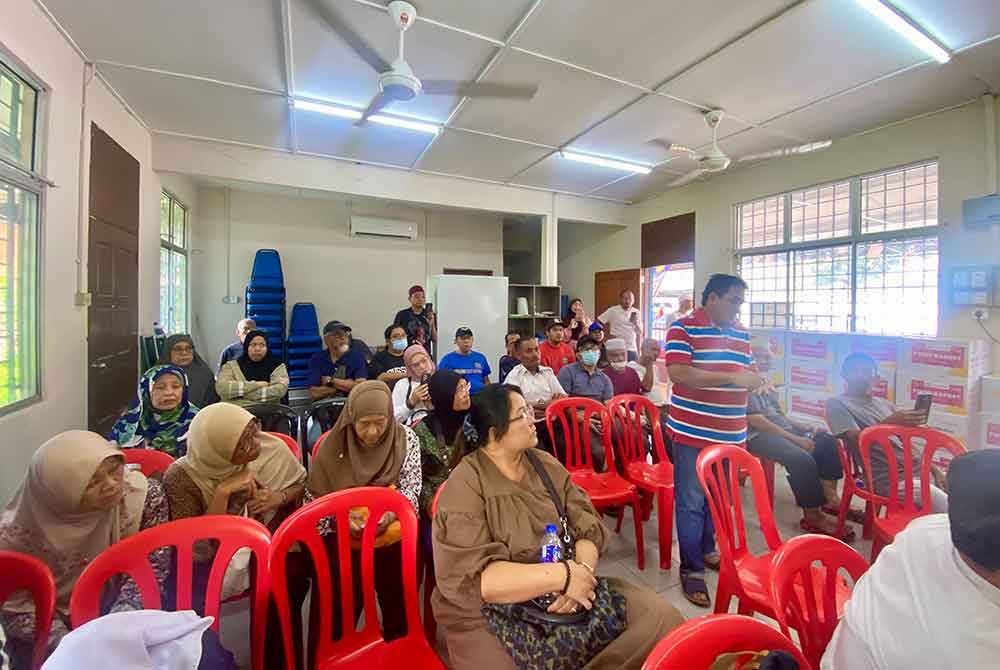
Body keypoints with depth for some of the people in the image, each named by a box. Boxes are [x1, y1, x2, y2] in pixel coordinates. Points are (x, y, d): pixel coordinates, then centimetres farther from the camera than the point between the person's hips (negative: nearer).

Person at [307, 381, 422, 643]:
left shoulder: (406, 438, -5)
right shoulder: (333, 444, -6)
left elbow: (411, 488, -4)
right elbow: (316, 497, -1)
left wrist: (389, 514, -22)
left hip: (392, 527, 0)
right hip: (344, 530, 0)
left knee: (396, 586, -11)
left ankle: (399, 647, 14)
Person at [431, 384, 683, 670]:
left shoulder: (546, 465, 2)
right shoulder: (464, 486, -16)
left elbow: (589, 528, 0)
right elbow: (467, 578, -23)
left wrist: (581, 571, -22)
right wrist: (563, 575, -26)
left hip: (559, 594, 5)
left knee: (661, 617, -7)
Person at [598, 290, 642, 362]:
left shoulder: (636, 313, 6)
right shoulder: (613, 310, -5)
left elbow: (639, 333, 6)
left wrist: (635, 323, -13)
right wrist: (608, 334, -6)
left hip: (632, 350, 3)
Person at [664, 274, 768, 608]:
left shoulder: (741, 333, 13)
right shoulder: (683, 328, -9)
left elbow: (747, 373, 21)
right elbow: (678, 373, -21)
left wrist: (757, 380, -3)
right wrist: (731, 378, -23)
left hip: (730, 433, 7)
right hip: (693, 432, -7)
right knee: (691, 502, 2)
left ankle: (707, 549, 40)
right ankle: (691, 568, 16)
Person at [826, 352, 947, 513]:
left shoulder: (884, 403, 20)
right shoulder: (837, 403, -4)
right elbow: (857, 441, -17)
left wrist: (935, 469, 6)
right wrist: (889, 423, -31)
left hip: (921, 469, 8)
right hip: (890, 479, -8)